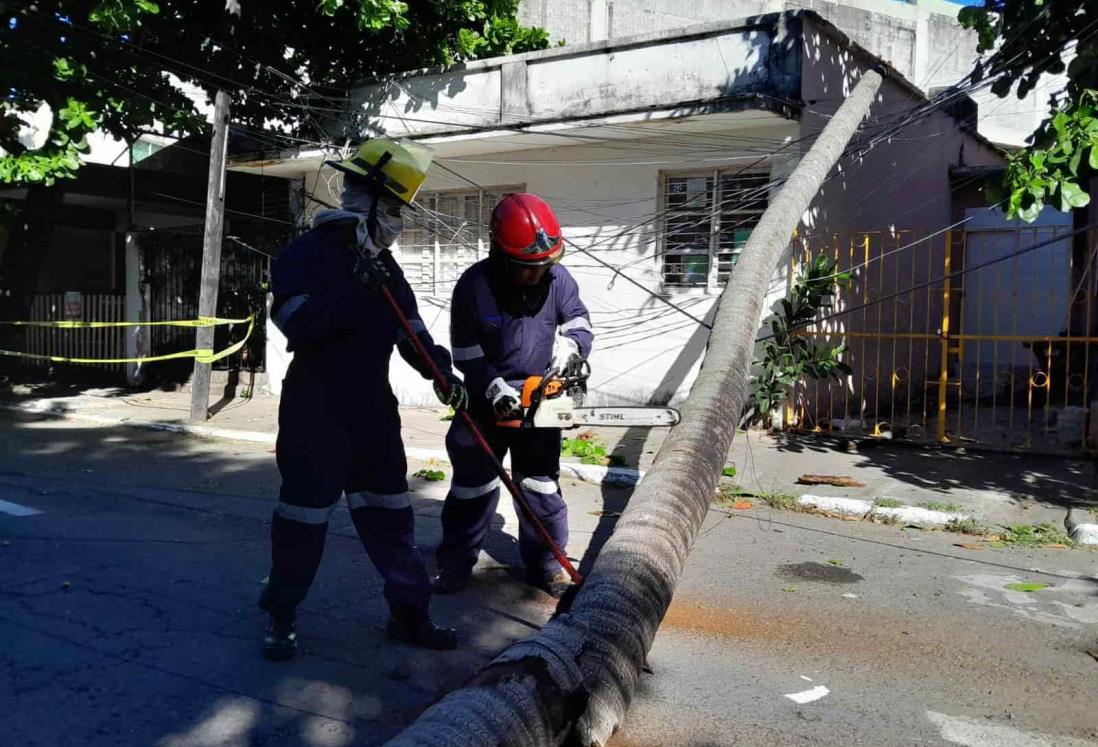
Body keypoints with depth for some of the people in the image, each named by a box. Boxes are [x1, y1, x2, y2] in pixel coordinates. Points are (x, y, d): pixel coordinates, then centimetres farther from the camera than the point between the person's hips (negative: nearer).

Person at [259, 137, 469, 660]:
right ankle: (281, 617, 22)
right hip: (315, 414, -6)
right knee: (304, 515, 3)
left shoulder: (384, 266, 11)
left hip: (373, 411, 6)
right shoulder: (304, 255, -9)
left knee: (389, 513, 10)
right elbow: (296, 323, -24)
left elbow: (411, 328, 9)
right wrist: (354, 293, -32)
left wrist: (441, 372, -7)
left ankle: (409, 613, 21)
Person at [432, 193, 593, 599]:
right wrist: (495, 389, -24)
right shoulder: (474, 286, -19)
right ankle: (456, 563, 20)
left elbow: (578, 322, 1)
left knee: (541, 482, 8)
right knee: (472, 483, 7)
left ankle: (545, 563, 20)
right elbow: (466, 354, -14)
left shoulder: (558, 279, -11)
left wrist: (568, 345, -22)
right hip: (485, 399, -2)